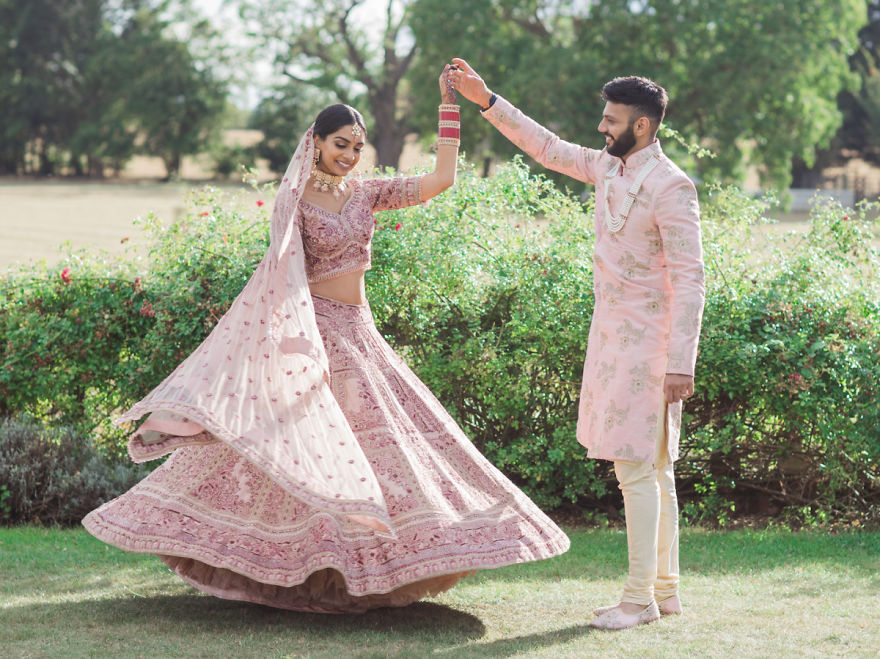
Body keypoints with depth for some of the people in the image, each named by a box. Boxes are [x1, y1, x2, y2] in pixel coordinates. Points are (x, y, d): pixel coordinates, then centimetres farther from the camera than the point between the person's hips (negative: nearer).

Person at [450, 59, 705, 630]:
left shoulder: (671, 187, -17)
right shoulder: (610, 168, 8)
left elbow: (689, 279, -19)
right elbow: (549, 149, 23)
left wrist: (681, 364, -23)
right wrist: (486, 101, 21)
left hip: (646, 342, -9)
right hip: (612, 333, 9)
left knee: (638, 468, -7)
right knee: (651, 467, 12)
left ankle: (640, 599, -3)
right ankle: (665, 588, 18)